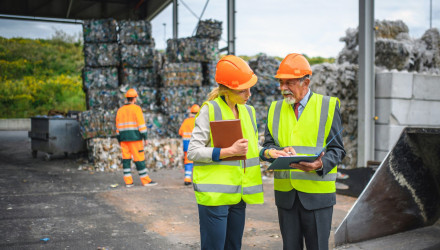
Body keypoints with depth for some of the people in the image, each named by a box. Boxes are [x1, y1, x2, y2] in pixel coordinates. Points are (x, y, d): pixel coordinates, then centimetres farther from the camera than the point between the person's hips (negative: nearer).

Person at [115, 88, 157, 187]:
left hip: (124, 138, 5)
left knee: (126, 159, 6)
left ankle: (128, 181, 5)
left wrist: (119, 140, 17)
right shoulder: (136, 108, -5)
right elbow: (141, 124, -11)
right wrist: (145, 138, -8)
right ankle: (146, 181, 2)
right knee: (139, 159, -2)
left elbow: (118, 127, 12)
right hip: (135, 138, -5)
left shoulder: (120, 110, 11)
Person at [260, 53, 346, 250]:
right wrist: (279, 152, -15)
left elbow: (337, 149, -3)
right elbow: (267, 146, 8)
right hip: (285, 194, 3)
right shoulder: (276, 108, 11)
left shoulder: (328, 106, 0)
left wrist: (321, 164, -24)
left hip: (317, 194, -3)